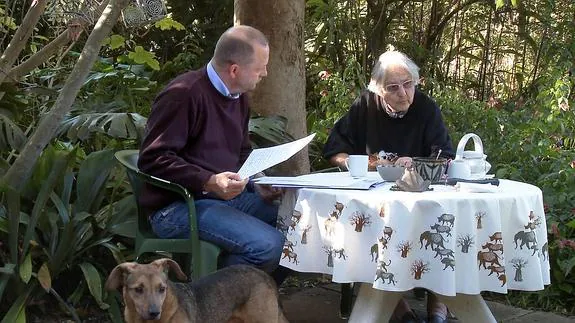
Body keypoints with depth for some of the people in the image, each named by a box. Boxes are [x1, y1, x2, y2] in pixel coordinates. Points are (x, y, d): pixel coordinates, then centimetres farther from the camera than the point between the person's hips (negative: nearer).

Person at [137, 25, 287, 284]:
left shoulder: (238, 97, 14)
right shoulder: (184, 94, -15)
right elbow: (153, 159, -18)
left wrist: (258, 185, 5)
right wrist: (209, 182, -27)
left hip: (230, 196, 9)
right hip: (178, 206, -9)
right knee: (269, 246, -27)